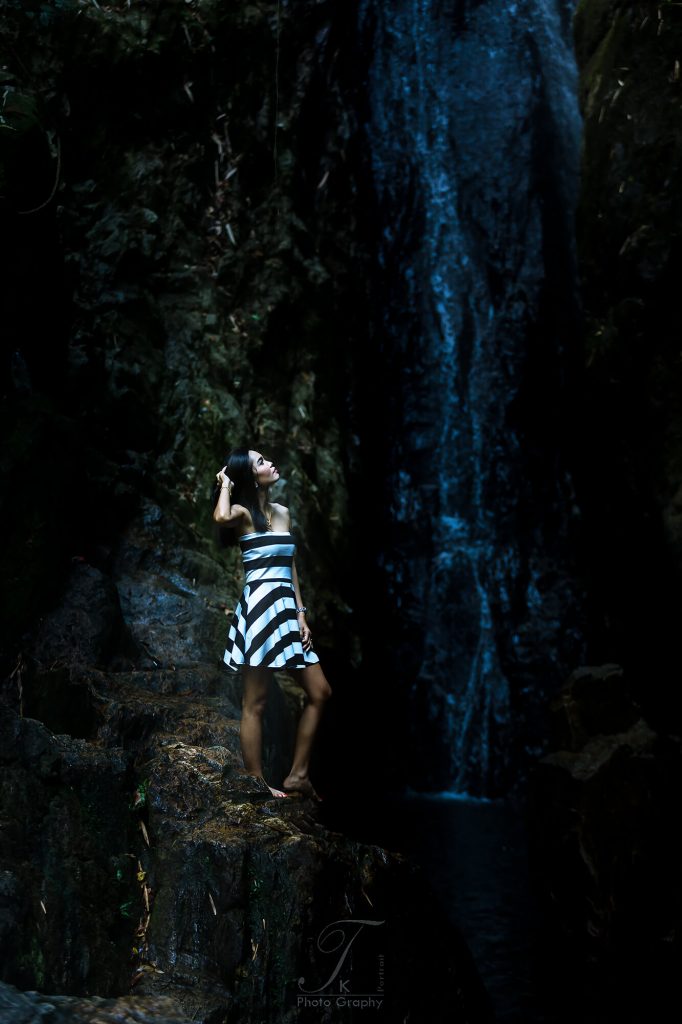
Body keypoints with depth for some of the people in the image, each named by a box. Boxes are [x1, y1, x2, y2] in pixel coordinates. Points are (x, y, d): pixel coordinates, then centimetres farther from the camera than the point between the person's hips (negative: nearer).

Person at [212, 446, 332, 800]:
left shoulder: (283, 512, 15)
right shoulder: (243, 512, -5)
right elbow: (221, 518, -31)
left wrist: (301, 615, 11)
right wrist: (225, 485, -11)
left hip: (286, 610, 8)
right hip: (259, 608, -8)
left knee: (320, 692, 9)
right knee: (256, 702, 0)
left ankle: (297, 775, 17)